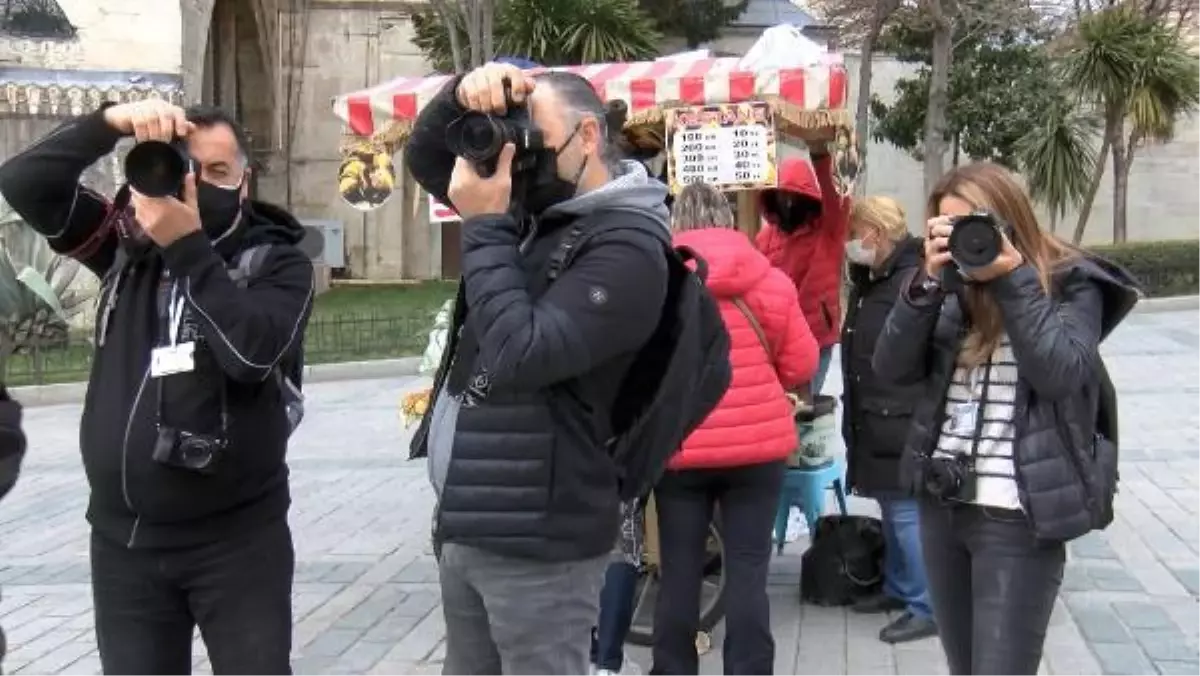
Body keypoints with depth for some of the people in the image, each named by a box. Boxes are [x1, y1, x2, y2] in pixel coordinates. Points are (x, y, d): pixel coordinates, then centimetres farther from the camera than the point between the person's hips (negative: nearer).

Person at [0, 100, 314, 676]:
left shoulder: (277, 260, -3)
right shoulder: (127, 243, 5)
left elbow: (253, 352, -21)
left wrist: (188, 247, -22)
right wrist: (111, 123, -16)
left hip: (238, 539, -3)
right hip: (125, 540, 3)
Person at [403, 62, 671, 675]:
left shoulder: (626, 248, -17)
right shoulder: (531, 210, 10)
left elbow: (518, 355, -26)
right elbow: (425, 159, 18)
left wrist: (485, 227, -18)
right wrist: (465, 96, -2)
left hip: (534, 540, -9)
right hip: (462, 523, 9)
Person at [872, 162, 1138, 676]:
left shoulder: (1071, 285, -4)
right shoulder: (952, 288, 8)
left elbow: (1060, 375, -20)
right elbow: (891, 367, -3)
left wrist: (1013, 277, -19)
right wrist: (929, 281, -14)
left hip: (1019, 518, -5)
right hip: (942, 505, 6)